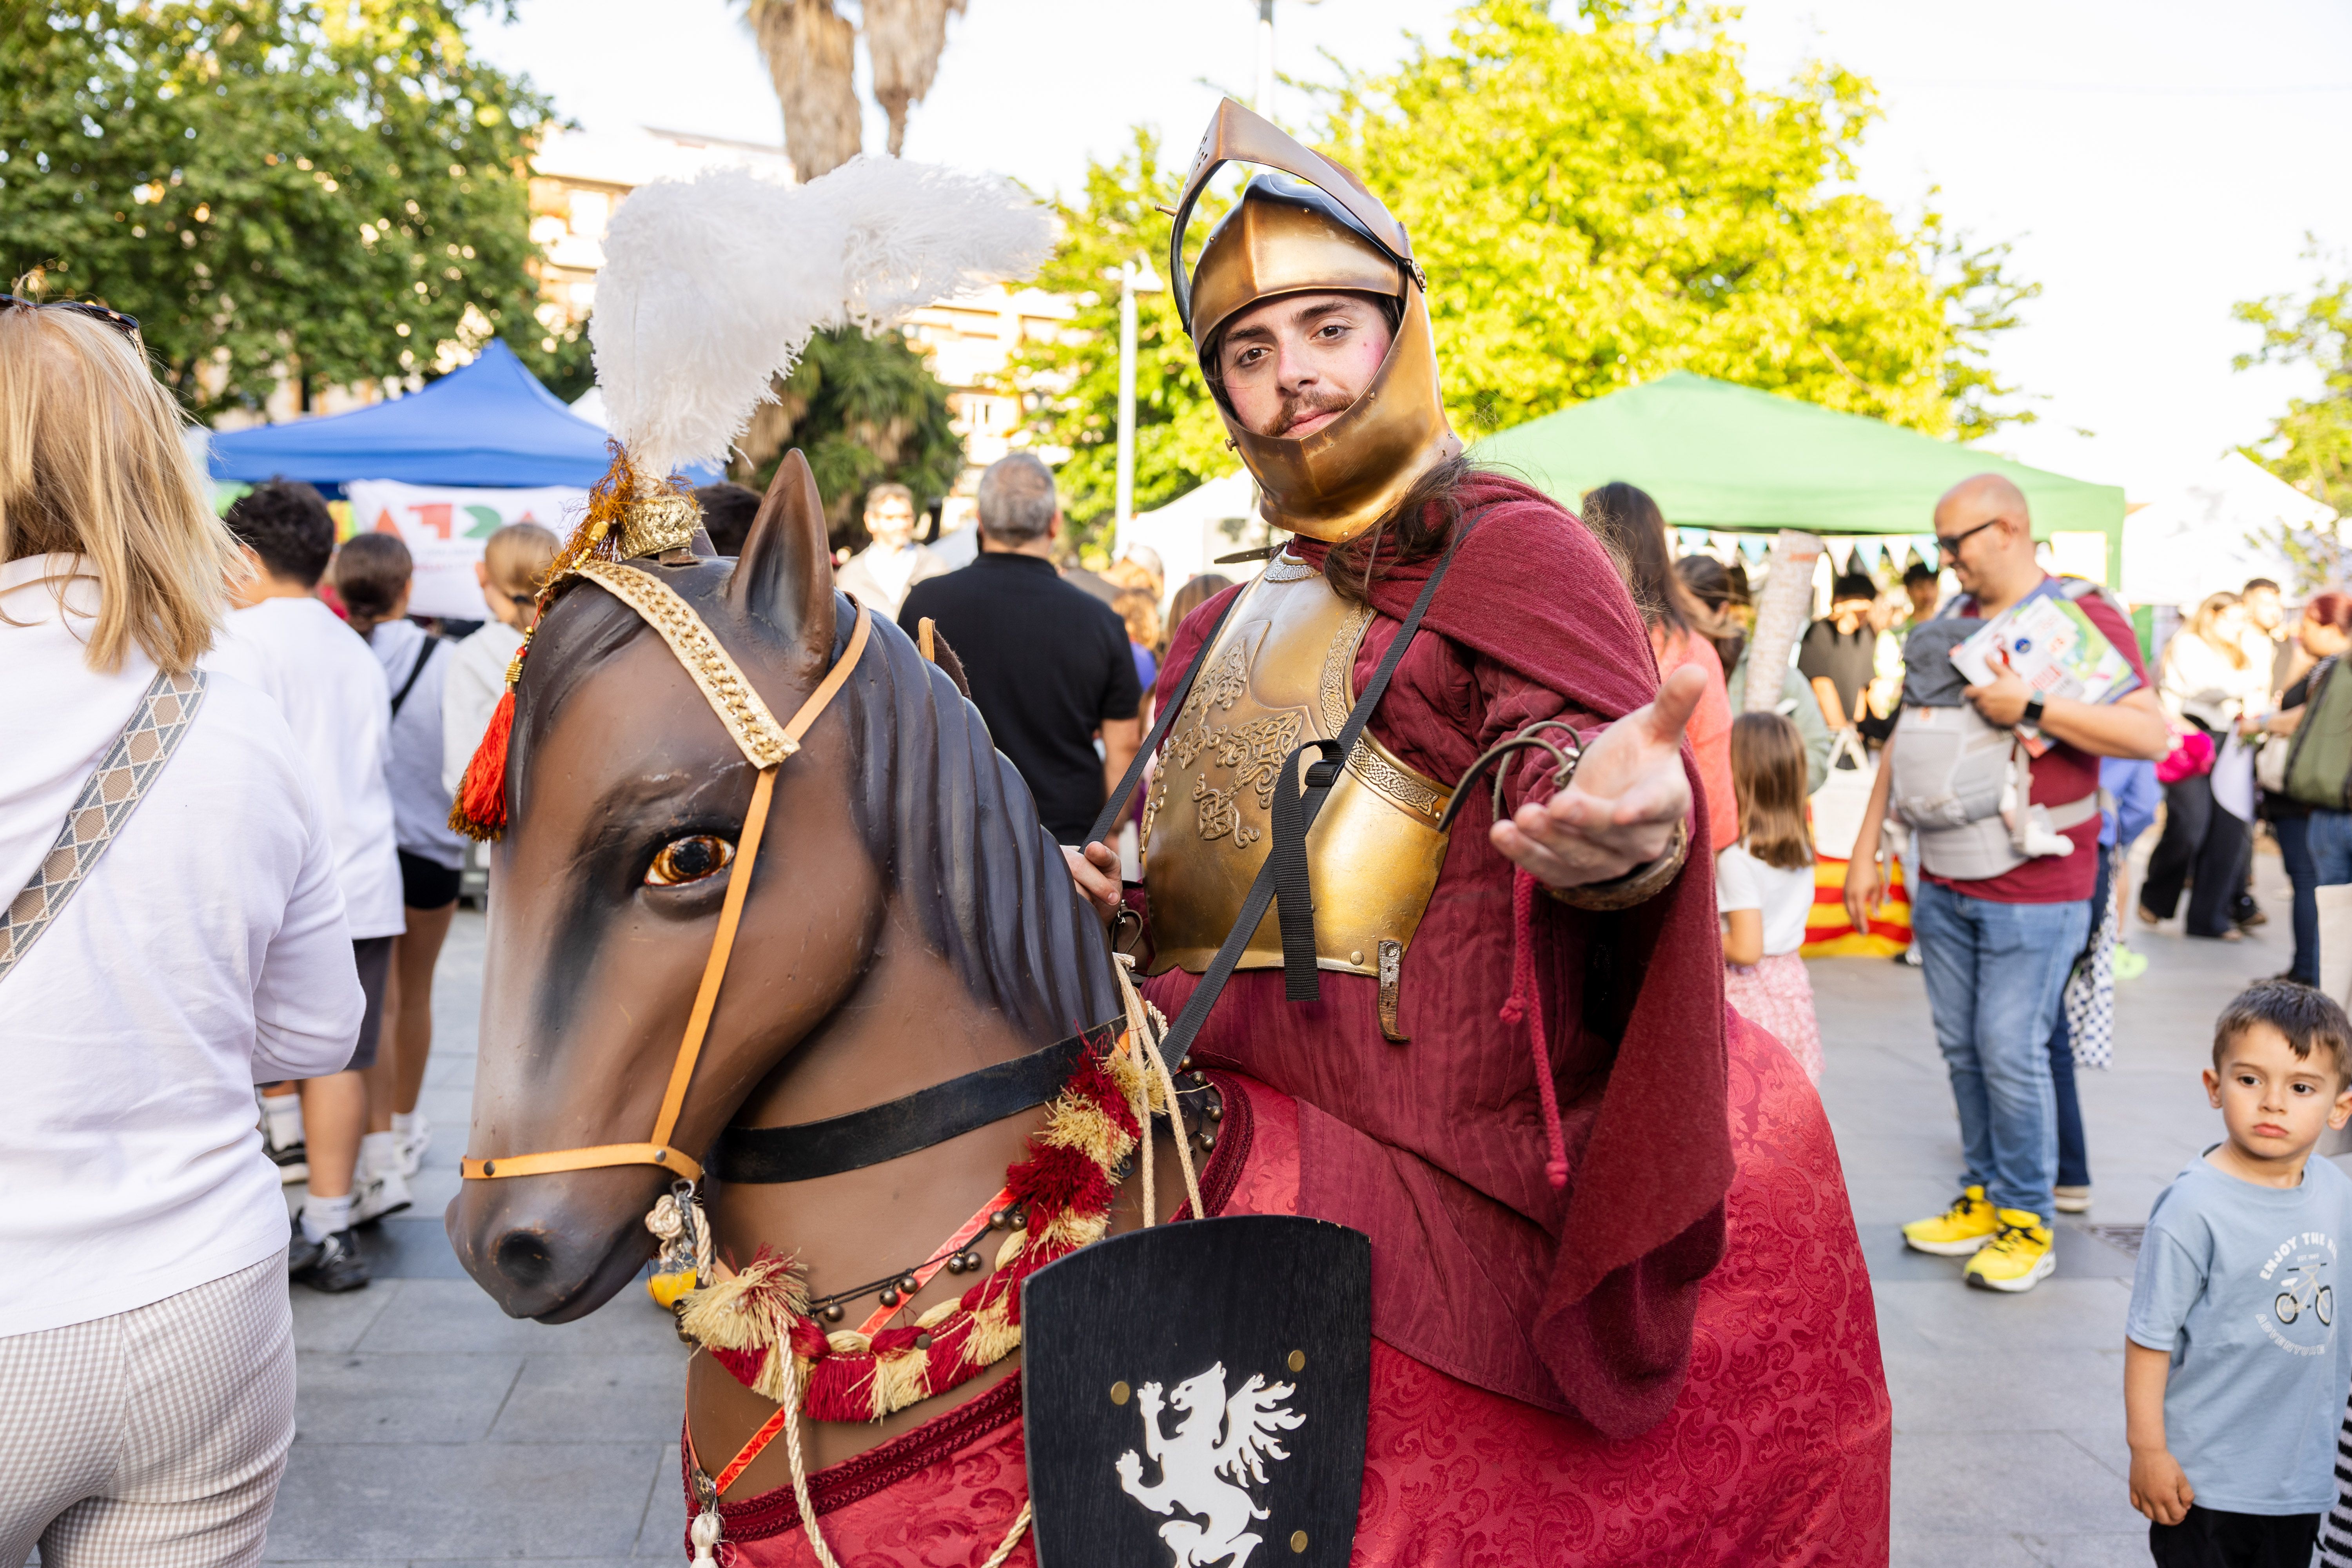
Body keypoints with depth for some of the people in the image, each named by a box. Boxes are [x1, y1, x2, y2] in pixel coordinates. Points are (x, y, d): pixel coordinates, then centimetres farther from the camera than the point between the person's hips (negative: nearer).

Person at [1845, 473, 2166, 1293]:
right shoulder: (1947, 626, 12)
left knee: (2010, 1051, -3)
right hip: (1944, 884, 6)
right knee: (1961, 1047, 11)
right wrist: (1866, 851, 13)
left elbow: (2152, 733, -16)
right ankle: (1983, 1195, 26)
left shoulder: (2084, 616, -7)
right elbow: (1903, 740, 15)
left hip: (2035, 890, -6)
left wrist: (2033, 707, -24)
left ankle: (2028, 1221, 13)